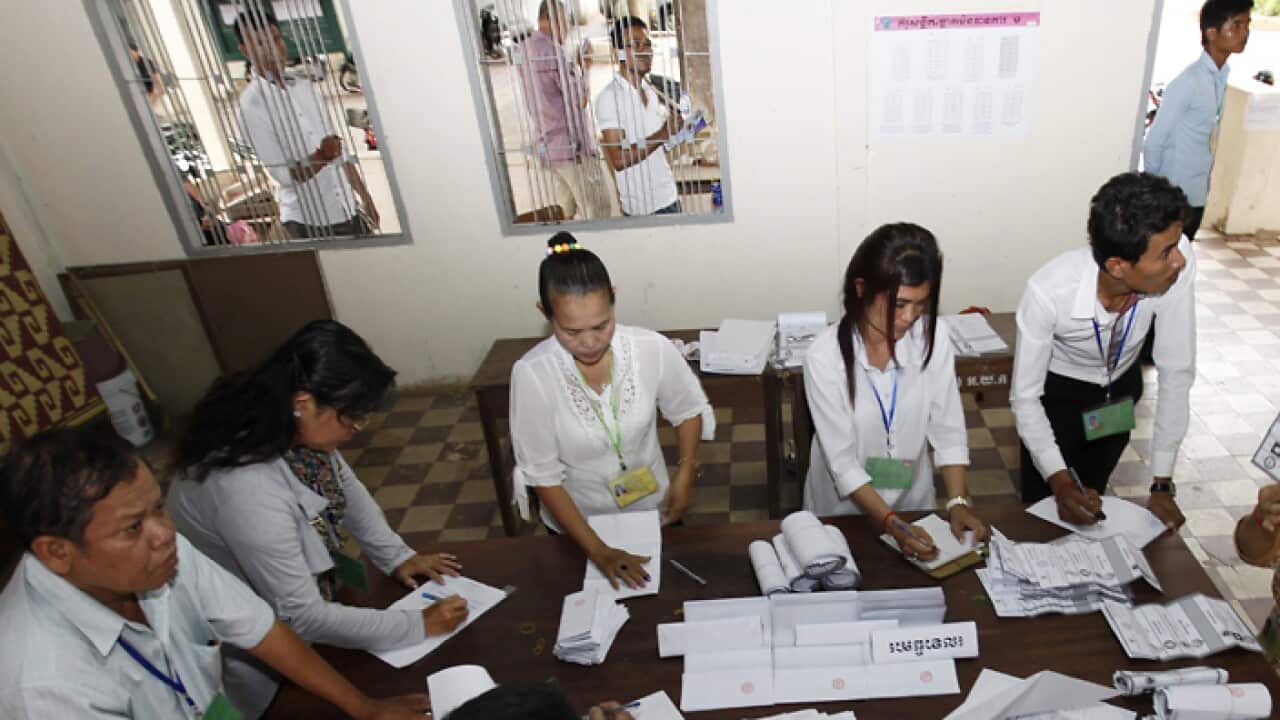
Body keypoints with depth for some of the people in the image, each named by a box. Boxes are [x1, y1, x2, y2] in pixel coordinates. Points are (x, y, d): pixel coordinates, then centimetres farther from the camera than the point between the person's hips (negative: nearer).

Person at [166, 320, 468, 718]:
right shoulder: (249, 489, -38)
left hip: (301, 576, 7)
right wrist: (417, 624, -25)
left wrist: (397, 556, -5)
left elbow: (346, 489, 3)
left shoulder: (293, 427, -16)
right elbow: (302, 617, -30)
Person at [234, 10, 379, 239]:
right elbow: (284, 175, -14)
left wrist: (365, 198, 11)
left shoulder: (305, 88, 10)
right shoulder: (252, 104, -9)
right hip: (309, 220, -6)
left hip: (348, 209, 6)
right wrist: (321, 156, -31)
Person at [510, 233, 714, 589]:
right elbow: (542, 475, -19)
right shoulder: (532, 374, -26)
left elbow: (689, 410, -2)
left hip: (652, 510, 2)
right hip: (576, 523, -1)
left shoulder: (653, 349, -22)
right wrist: (597, 550, -22)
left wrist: (685, 475, -12)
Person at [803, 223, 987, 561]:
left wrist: (958, 502, -16)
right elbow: (842, 462, -19)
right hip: (843, 511, -2)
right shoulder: (825, 356, -22)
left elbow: (948, 429, -6)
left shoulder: (933, 336, -12)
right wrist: (892, 524, -26)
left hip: (913, 502, 2)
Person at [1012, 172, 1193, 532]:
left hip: (1120, 388, 3)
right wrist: (1060, 482, -36)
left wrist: (1162, 484, -18)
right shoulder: (1049, 292, -39)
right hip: (1057, 392, -3)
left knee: (1090, 500, 21)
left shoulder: (1178, 263, -32)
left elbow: (1177, 372, -22)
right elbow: (1024, 396, -26)